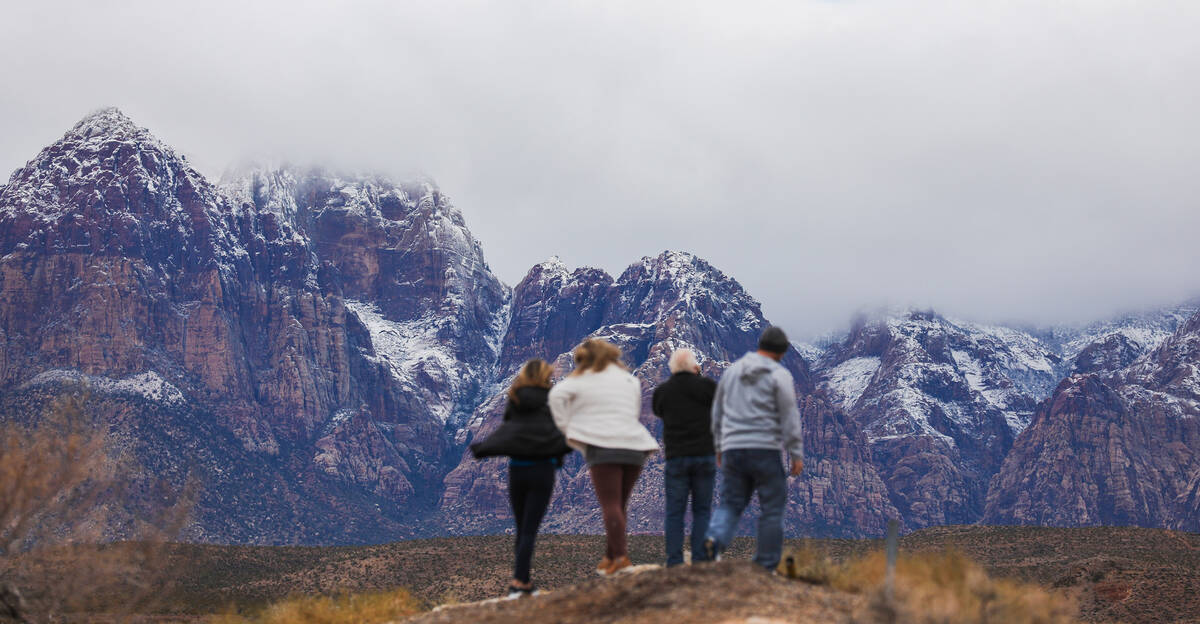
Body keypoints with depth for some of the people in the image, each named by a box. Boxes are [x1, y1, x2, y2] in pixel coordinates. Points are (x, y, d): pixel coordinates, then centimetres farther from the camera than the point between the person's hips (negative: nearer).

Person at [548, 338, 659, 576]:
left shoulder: (582, 380, 6)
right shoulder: (630, 380, 23)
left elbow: (556, 395, -9)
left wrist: (566, 428, -3)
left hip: (603, 446, -5)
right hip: (634, 446, 5)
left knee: (610, 504, -8)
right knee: (620, 505, 13)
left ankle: (621, 556, -20)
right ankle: (610, 556, 14)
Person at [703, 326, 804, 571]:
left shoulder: (732, 371, 13)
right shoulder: (779, 375, -4)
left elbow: (718, 411, 18)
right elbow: (789, 417, -7)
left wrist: (719, 446, 27)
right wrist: (796, 454, -2)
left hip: (732, 449, 4)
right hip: (764, 449, -4)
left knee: (730, 504, 9)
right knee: (772, 508, 4)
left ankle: (715, 537, -21)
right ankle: (766, 567, 4)